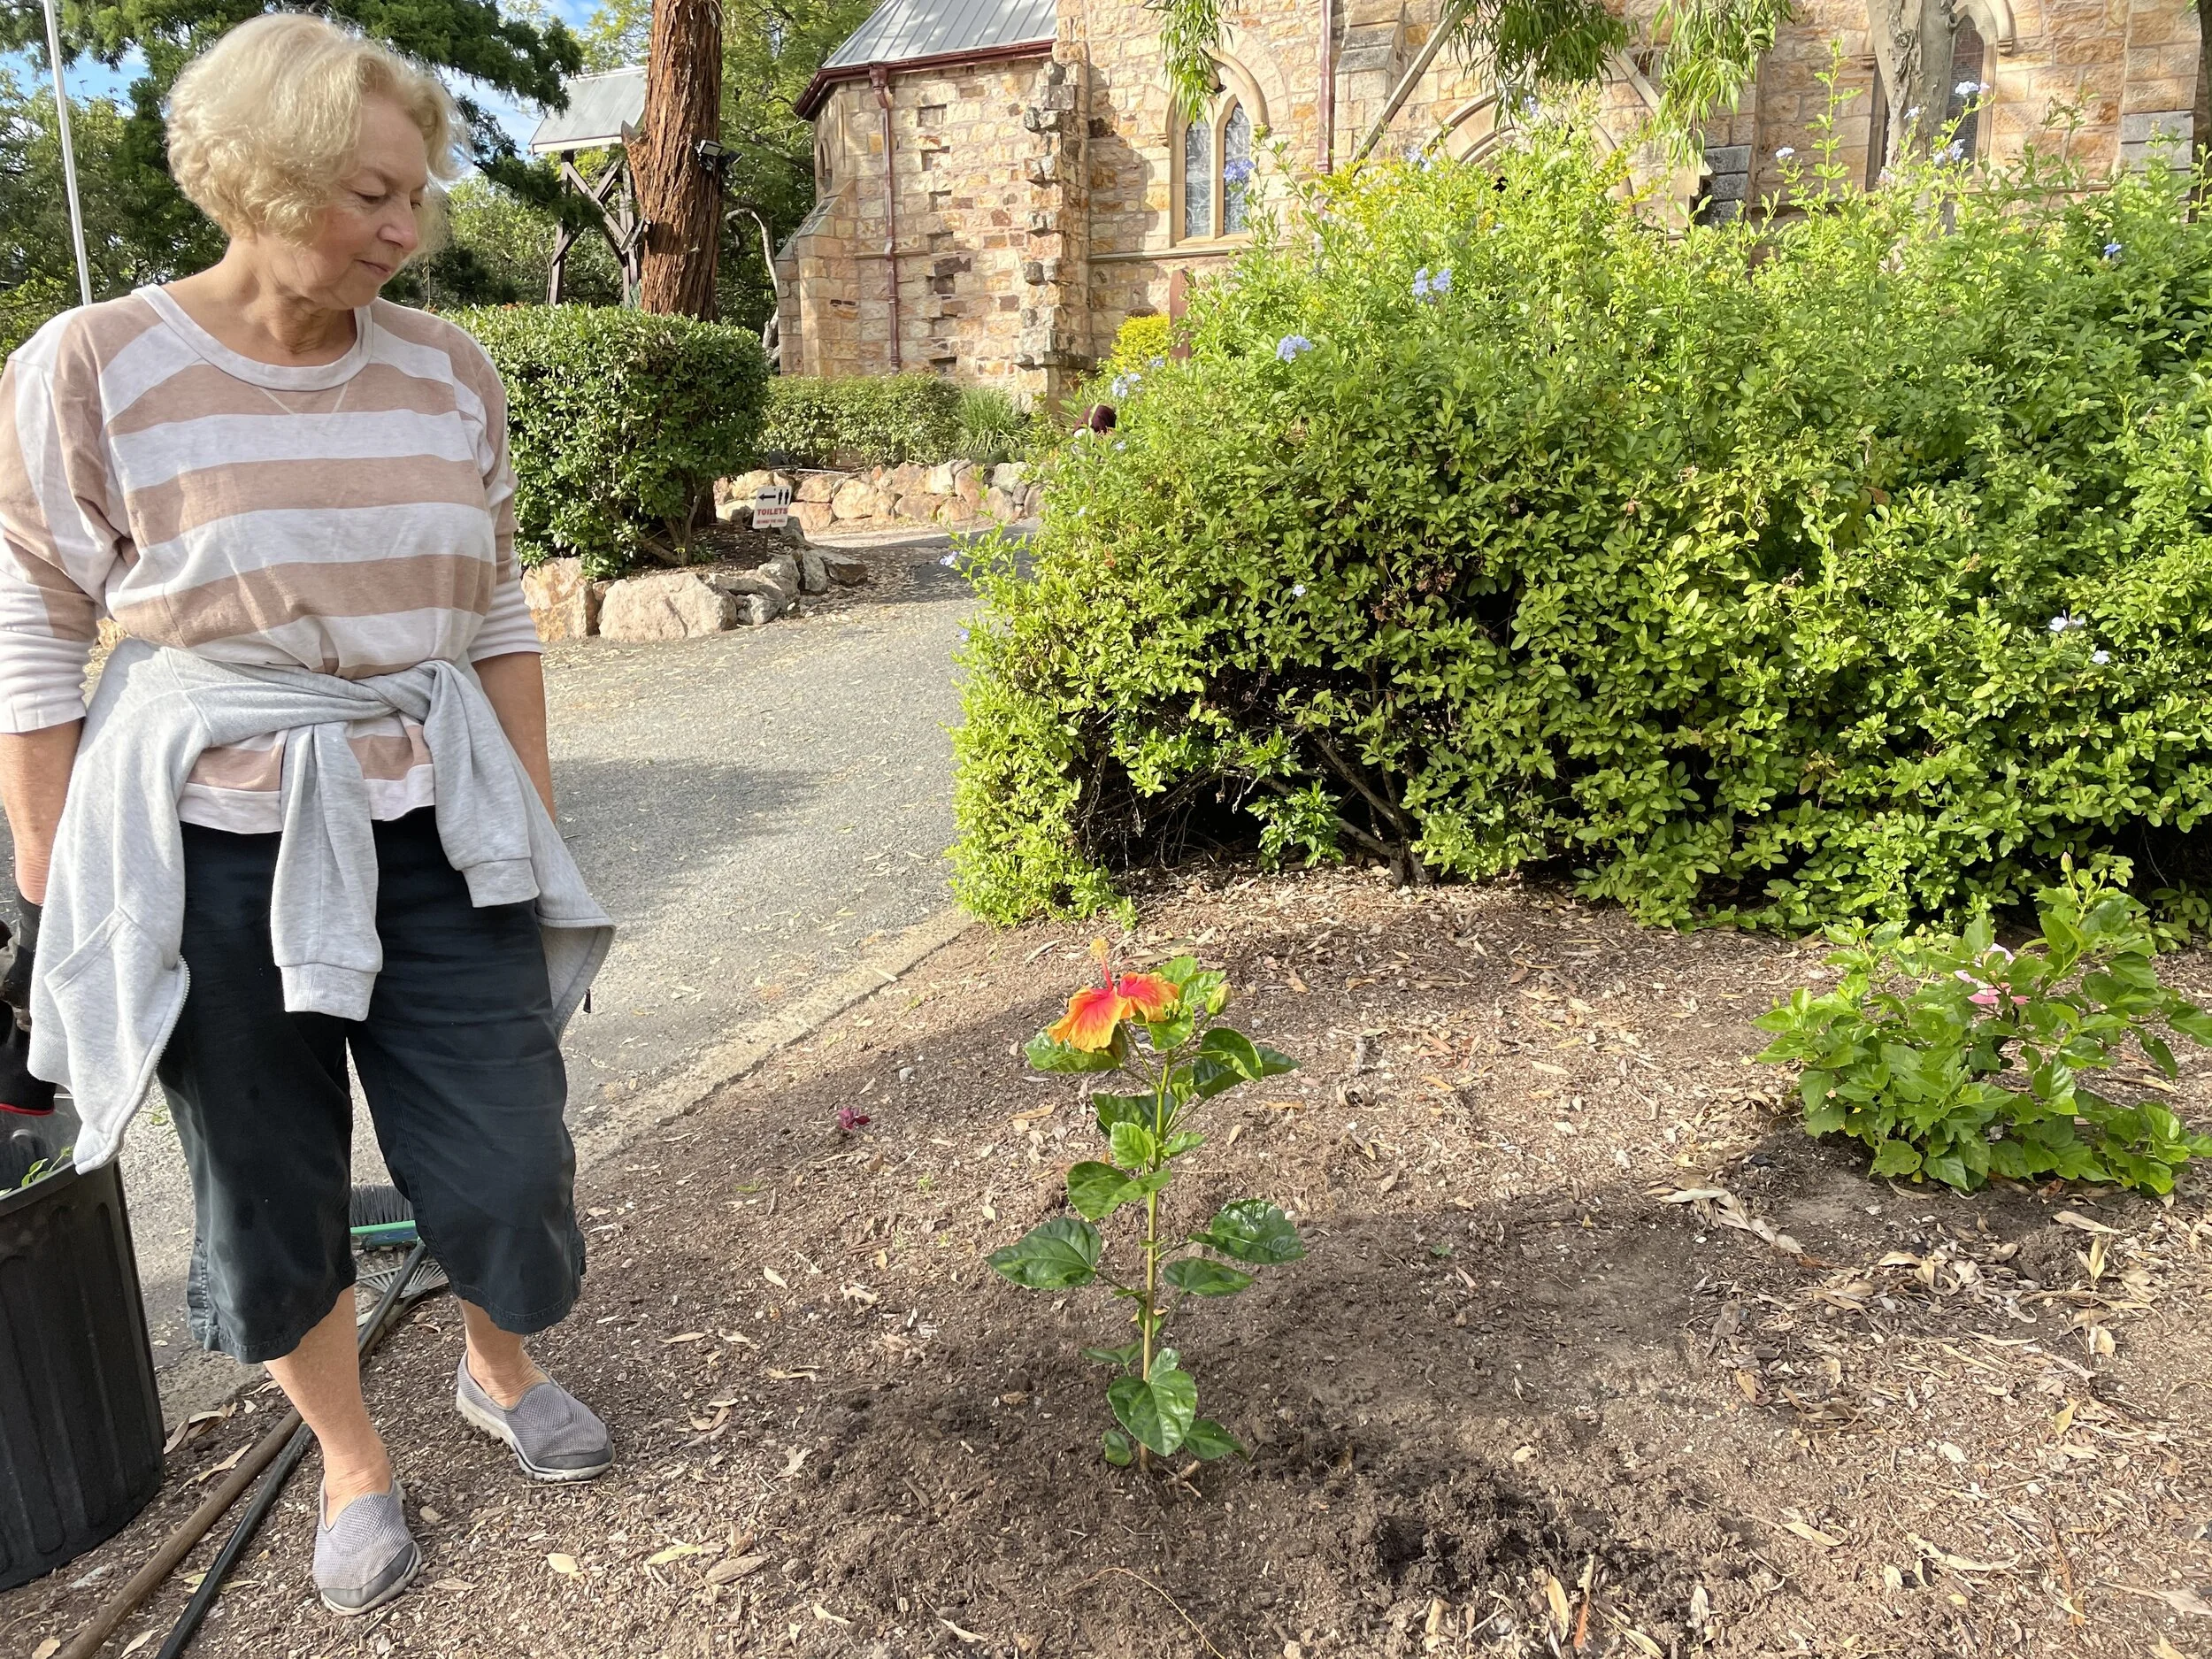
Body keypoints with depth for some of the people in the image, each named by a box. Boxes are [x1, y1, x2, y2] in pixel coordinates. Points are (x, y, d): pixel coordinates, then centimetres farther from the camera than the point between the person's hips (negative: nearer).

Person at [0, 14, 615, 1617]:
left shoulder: (447, 369, 1)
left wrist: (540, 828, 9)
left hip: (438, 835, 3)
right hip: (215, 850, -2)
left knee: (510, 1166, 7)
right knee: (272, 1198, 13)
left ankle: (501, 1368, 42)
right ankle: (355, 1459, 41)